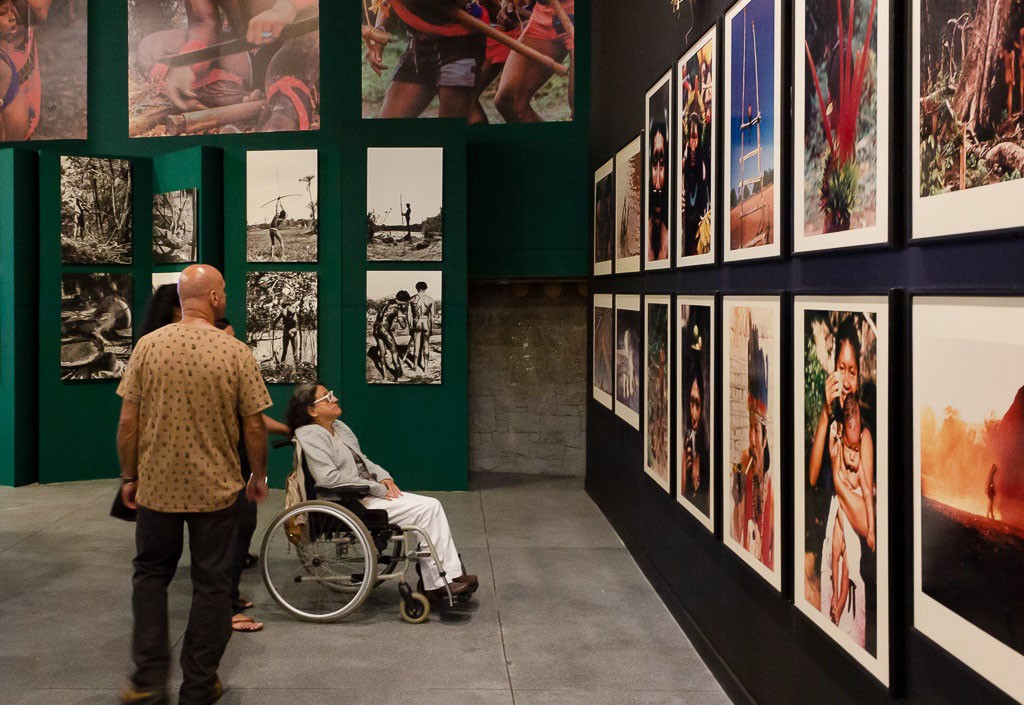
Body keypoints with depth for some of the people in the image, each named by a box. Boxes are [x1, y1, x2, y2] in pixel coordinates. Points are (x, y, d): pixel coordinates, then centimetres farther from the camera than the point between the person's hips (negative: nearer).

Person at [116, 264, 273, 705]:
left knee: (151, 574, 19)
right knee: (211, 583, 10)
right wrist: (259, 476, 9)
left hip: (156, 486, 2)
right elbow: (254, 426, -7)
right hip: (216, 488, -2)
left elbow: (128, 421, -3)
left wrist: (129, 476, 9)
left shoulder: (148, 346, -6)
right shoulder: (235, 352, -10)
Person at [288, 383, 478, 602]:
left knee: (432, 506, -7)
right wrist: (375, 488, -18)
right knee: (425, 509, -19)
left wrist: (383, 477, 3)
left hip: (366, 493, 9)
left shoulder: (339, 427, 17)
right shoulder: (310, 435, -12)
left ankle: (451, 575, -11)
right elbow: (328, 477, -22)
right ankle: (438, 584, -13)